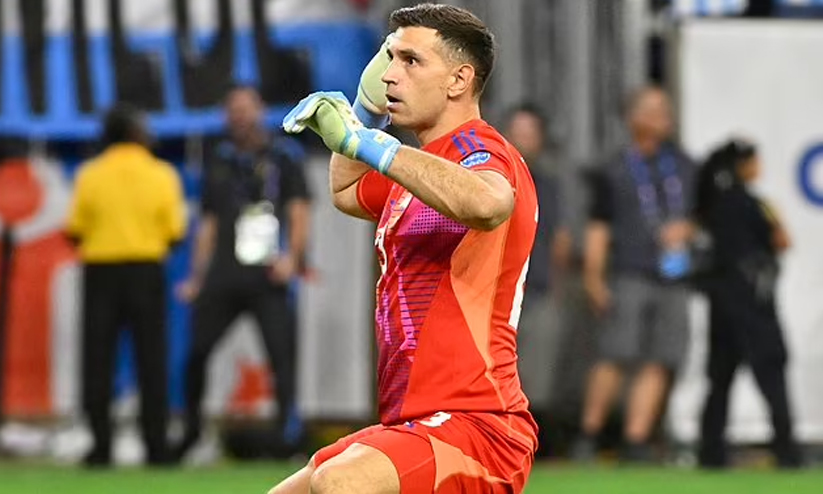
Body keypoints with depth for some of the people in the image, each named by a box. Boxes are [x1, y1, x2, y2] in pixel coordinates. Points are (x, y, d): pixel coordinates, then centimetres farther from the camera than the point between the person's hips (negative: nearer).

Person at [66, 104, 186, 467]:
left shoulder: (90, 175, -3)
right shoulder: (161, 175, -2)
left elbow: (75, 231, -4)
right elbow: (174, 232, -3)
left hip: (101, 272, 0)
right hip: (147, 270, 0)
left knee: (98, 361, 4)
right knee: (151, 362, 4)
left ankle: (101, 447, -1)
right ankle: (156, 447, 1)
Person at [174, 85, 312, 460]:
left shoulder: (283, 155, 7)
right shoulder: (219, 160, 18)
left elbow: (299, 212, 2)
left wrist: (292, 258, -14)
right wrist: (196, 279, 15)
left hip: (267, 275, -4)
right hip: (223, 275, 4)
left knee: (281, 353, -12)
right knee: (198, 351, 1)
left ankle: (289, 431, -12)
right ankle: (192, 427, 17)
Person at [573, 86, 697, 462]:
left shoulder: (685, 167, 17)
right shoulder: (612, 172, 6)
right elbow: (598, 229, 4)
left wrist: (686, 228, 2)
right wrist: (594, 279, -5)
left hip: (674, 279, 4)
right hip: (631, 275, -4)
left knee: (658, 364, -2)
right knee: (616, 357, -15)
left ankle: (636, 445, 0)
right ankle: (588, 436, -7)